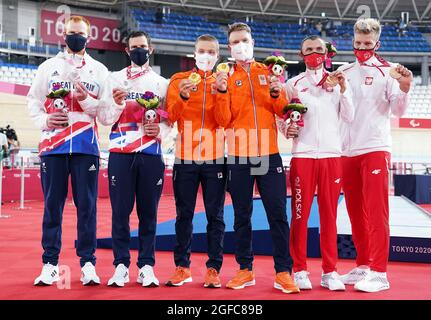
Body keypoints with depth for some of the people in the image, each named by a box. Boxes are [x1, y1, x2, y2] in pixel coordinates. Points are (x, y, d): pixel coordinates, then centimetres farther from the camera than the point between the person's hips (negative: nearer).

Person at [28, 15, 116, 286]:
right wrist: (42, 120, -5)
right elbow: (33, 100, 13)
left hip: (86, 147, -1)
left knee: (87, 205, 0)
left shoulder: (99, 70, 11)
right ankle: (50, 264, 10)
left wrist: (86, 100, -11)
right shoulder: (49, 66, 14)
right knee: (52, 205, 3)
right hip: (53, 145, 1)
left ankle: (88, 263, 8)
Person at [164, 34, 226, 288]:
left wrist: (221, 91, -18)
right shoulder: (179, 80, 7)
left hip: (215, 158, 0)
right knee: (184, 215, 4)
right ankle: (182, 267, 14)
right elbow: (172, 116, -6)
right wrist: (183, 97, -23)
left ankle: (214, 268, 9)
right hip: (185, 157, 0)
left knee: (215, 216, 2)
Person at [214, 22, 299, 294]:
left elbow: (282, 110, 6)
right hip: (239, 158, 0)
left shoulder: (269, 72, 9)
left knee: (278, 215, 0)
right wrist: (222, 92, -15)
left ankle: (284, 272, 6)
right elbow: (224, 120, -2)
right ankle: (245, 269, 17)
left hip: (269, 154, 0)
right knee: (242, 217, 7)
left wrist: (276, 93, -12)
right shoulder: (226, 77, 6)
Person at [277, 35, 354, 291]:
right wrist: (286, 129, -10)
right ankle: (300, 270, 8)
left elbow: (349, 117, 3)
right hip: (303, 154, -1)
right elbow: (281, 116, 11)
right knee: (300, 213, -1)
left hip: (332, 154, 1)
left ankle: (330, 271, 11)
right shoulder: (294, 84, 9)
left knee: (330, 214, 3)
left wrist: (343, 89, -7)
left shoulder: (339, 81, 12)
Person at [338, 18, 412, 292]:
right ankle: (363, 266, 21)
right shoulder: (344, 72, 13)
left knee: (376, 211, -6)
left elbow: (397, 110, -7)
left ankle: (378, 272, -3)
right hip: (347, 151, 5)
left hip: (375, 149, -5)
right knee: (355, 213, 10)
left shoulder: (387, 71, -1)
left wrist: (404, 88, -25)